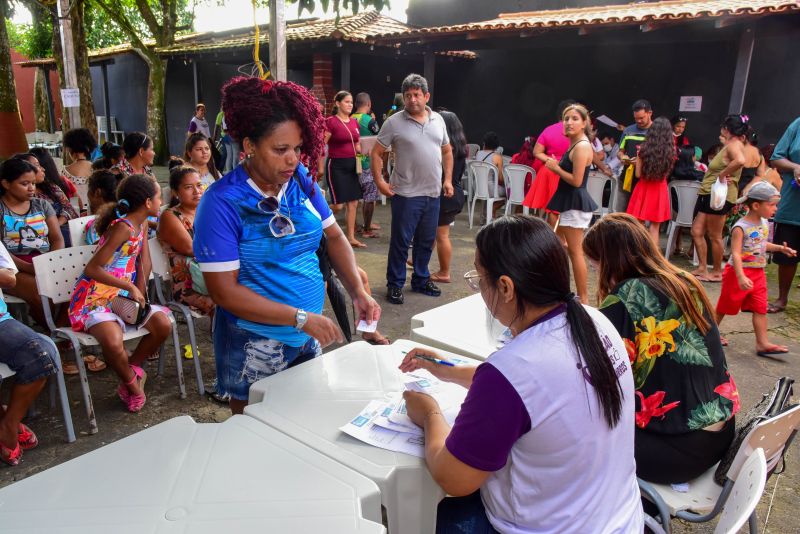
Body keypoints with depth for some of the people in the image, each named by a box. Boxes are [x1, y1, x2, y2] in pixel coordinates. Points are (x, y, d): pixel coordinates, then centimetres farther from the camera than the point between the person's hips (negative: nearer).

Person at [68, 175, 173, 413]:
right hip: (95, 298, -8)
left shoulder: (140, 226, 7)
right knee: (113, 341, -33)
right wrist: (131, 288, -21)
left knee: (163, 325, -11)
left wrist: (139, 296, 0)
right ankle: (132, 382, -3)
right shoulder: (123, 228, -20)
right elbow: (91, 269, -24)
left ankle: (131, 369, 12)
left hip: (123, 297, 8)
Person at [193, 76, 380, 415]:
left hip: (309, 337, 5)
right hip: (255, 347, -5)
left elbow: (334, 237, 6)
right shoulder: (222, 202, -19)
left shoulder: (302, 181, -4)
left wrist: (357, 292, -10)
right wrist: (300, 317, -25)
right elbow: (224, 290, -21)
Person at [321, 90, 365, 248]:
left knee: (353, 202, 7)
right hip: (336, 165, -7)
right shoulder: (330, 121, -10)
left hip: (351, 165, 7)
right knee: (338, 205, -7)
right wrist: (321, 167, -13)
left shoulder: (354, 122, 10)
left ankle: (351, 237, 15)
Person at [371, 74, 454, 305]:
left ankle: (421, 280, 30)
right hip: (406, 193, -5)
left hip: (433, 193, 5)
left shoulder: (438, 120, 9)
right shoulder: (394, 122, -5)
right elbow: (376, 153, -3)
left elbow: (447, 151, 17)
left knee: (426, 241, 14)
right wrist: (379, 181, -12)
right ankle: (394, 284, 15)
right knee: (400, 241, 2)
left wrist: (448, 179, 8)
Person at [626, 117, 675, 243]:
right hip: (659, 190, 1)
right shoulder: (670, 150, -5)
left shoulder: (644, 149, -9)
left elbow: (638, 174, -5)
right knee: (654, 228, 8)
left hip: (643, 189, -1)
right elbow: (667, 171, 6)